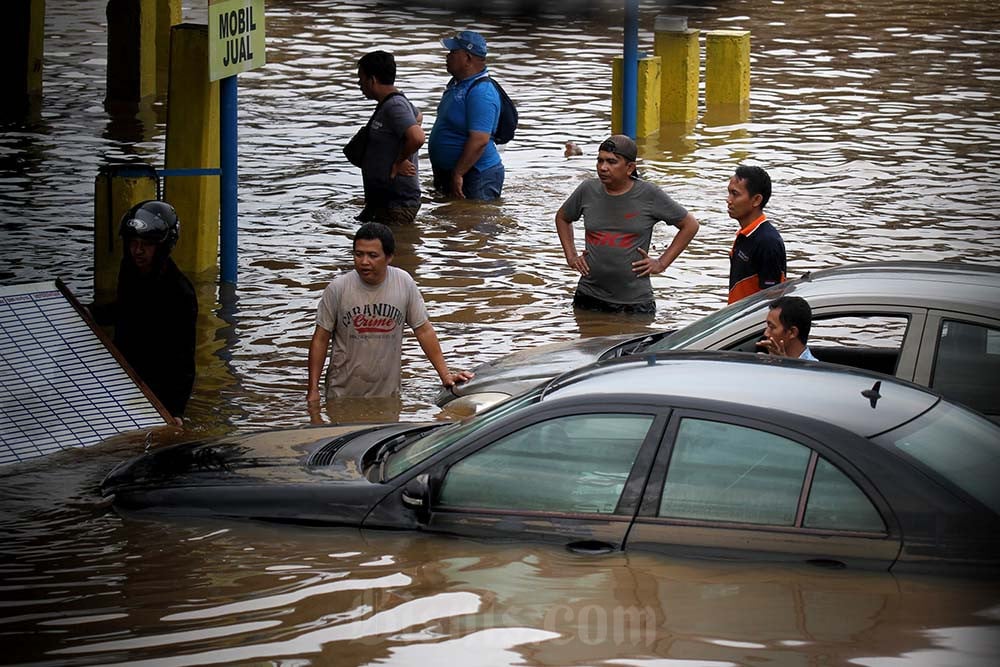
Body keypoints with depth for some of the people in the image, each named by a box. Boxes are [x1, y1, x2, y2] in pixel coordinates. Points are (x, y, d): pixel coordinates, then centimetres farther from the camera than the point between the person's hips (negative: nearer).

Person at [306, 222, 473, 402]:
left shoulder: (404, 283, -6)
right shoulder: (337, 289, -10)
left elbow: (423, 330, 2)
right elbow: (320, 340, -4)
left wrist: (445, 375, -1)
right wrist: (313, 390, -6)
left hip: (388, 393, 1)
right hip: (343, 392, -1)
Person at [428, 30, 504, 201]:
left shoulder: (481, 93, -22)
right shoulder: (457, 83, 11)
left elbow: (479, 140, -29)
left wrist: (458, 174, -29)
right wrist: (439, 172, 22)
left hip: (476, 176, -11)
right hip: (448, 171, 11)